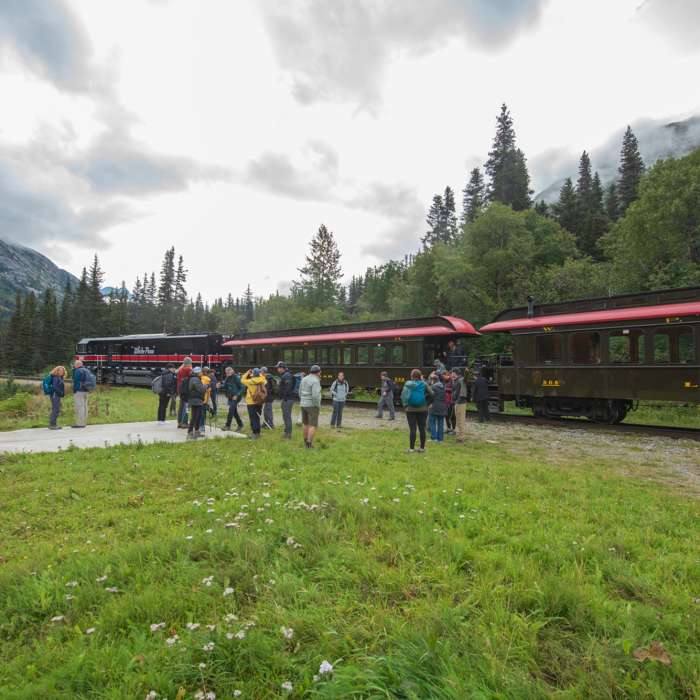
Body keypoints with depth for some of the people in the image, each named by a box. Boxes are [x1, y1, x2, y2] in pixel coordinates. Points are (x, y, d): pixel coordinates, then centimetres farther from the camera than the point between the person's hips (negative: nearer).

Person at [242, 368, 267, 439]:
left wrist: (247, 373, 7)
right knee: (257, 418, 15)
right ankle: (258, 433, 21)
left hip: (251, 402, -5)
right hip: (260, 402, 5)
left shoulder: (250, 381, -16)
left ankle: (255, 433, -1)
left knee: (253, 418, 1)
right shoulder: (262, 381, -5)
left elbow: (243, 380, 0)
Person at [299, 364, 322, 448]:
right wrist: (318, 407, -15)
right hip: (312, 406, -7)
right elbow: (315, 396, -26)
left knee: (306, 423, 20)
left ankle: (305, 441, 28)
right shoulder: (315, 381, -18)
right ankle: (309, 443, -7)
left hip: (304, 405, 7)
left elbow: (300, 393, 12)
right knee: (313, 425, -1)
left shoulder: (304, 379, 7)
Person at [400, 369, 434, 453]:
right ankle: (422, 447, 14)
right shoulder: (423, 384, -4)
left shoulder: (407, 384, -5)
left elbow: (403, 395, -8)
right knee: (422, 428, 9)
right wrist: (426, 401, 6)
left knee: (412, 429, 3)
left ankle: (411, 448, 5)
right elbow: (431, 394, -7)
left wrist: (405, 405, 1)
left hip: (410, 409, 0)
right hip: (422, 409, 1)